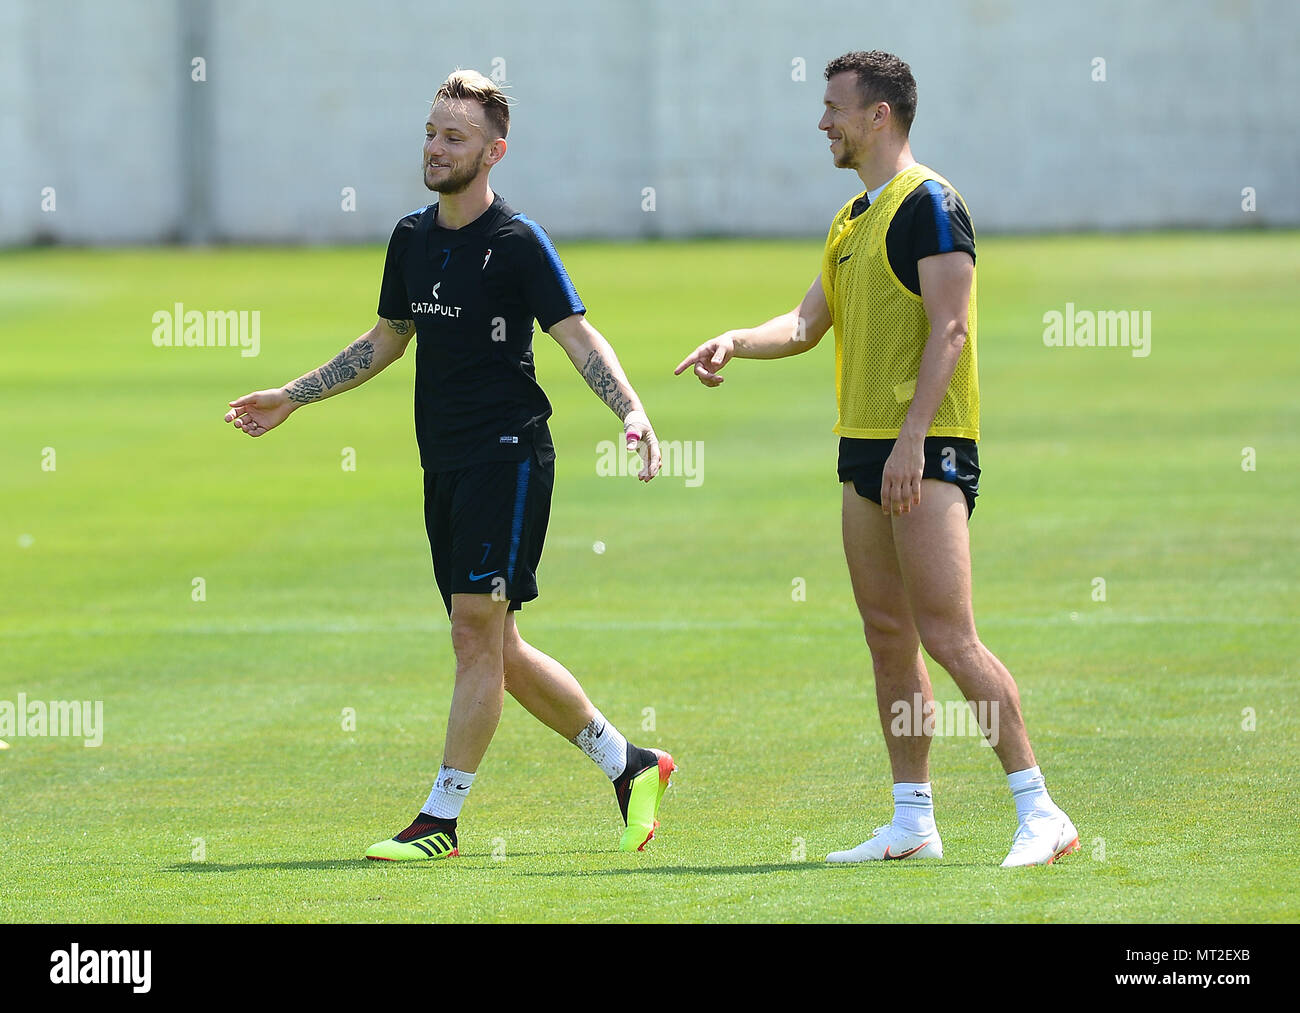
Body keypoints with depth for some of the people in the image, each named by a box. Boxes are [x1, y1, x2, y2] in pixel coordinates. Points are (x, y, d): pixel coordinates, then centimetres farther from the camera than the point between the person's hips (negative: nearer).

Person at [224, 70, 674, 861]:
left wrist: (631, 411, -31)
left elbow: (579, 336, -15)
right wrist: (291, 398, 27)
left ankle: (443, 818, -7)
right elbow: (386, 341, 24)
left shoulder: (518, 242, -9)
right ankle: (630, 765, 22)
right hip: (445, 465, 8)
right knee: (496, 650, 9)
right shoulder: (413, 238, 11)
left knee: (477, 630, -11)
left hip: (508, 456, -8)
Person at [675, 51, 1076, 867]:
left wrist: (911, 438, -22)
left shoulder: (928, 203, -10)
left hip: (925, 451, -9)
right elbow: (808, 323, 24)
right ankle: (914, 822, 13)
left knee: (947, 635, -14)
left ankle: (1040, 814, -13)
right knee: (888, 636, 8)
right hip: (865, 450, 9)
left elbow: (949, 327, -16)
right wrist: (736, 342, 5)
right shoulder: (854, 220, 18)